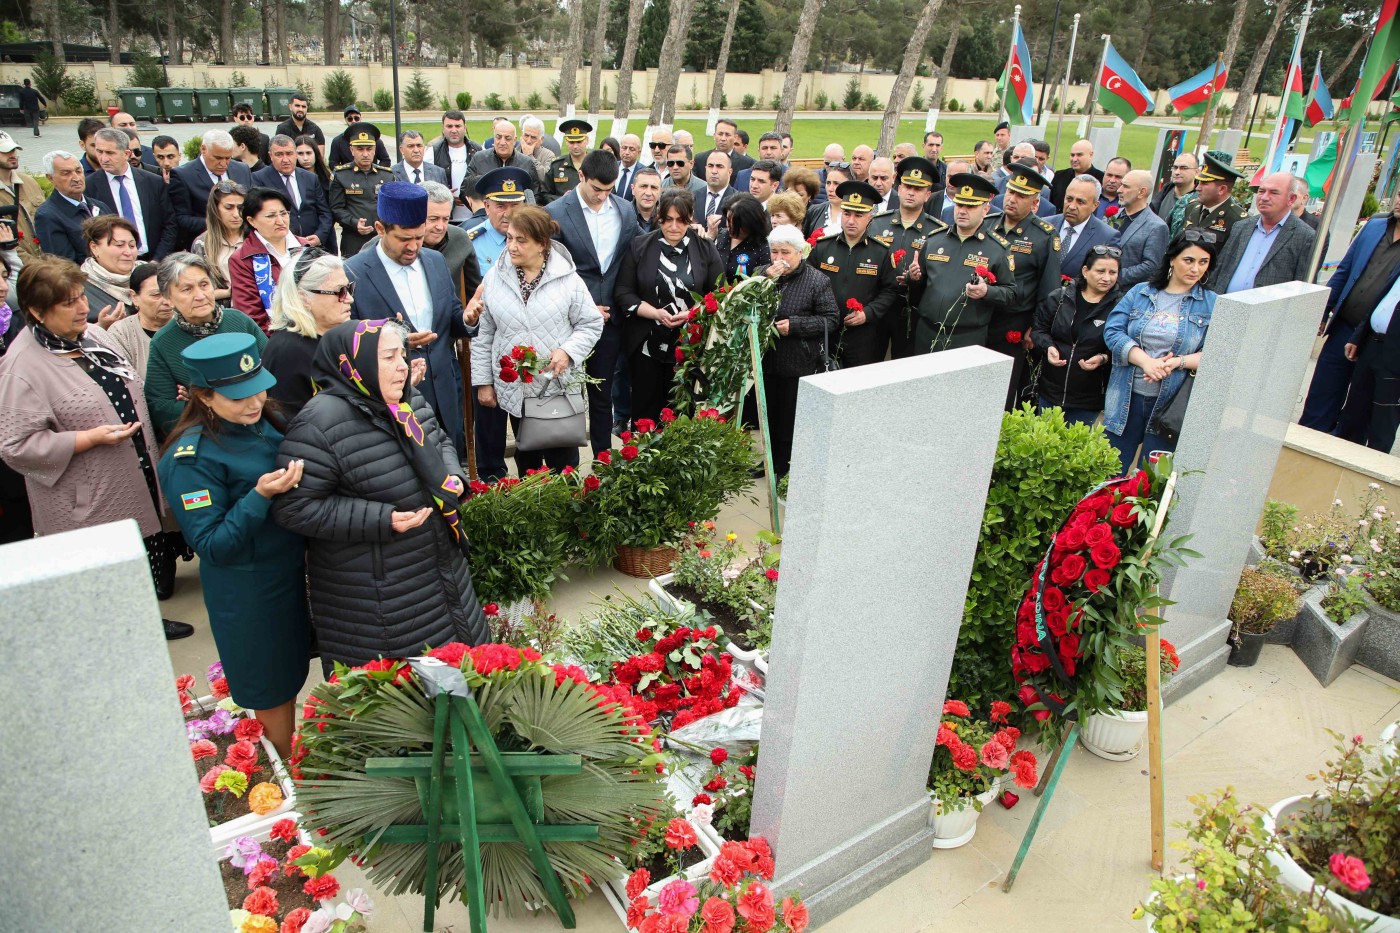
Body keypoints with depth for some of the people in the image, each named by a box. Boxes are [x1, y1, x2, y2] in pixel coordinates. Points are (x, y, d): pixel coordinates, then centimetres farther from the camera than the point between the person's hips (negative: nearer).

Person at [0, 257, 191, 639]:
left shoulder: (94, 335, 6)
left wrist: (151, 459, 16)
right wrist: (92, 438, -23)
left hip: (138, 485, 7)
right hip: (88, 506, -7)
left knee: (156, 577, 19)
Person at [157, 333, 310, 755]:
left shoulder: (264, 421, -1)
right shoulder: (192, 457, -22)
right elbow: (212, 547, -23)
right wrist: (259, 496, -32)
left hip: (290, 572, 7)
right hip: (247, 593, -7)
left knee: (290, 678, 23)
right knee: (272, 696, 10)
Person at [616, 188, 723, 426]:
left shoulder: (706, 250, 2)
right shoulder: (638, 247, 1)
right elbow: (623, 293, -2)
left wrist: (693, 314, -15)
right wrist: (655, 313, -17)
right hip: (646, 344, 0)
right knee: (645, 409, 7)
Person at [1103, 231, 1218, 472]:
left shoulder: (1213, 305, 2)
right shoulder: (1140, 292, 6)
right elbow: (1112, 331, -5)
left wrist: (1176, 362, -21)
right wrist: (1146, 361, -18)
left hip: (1171, 404, -1)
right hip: (1127, 397, 1)